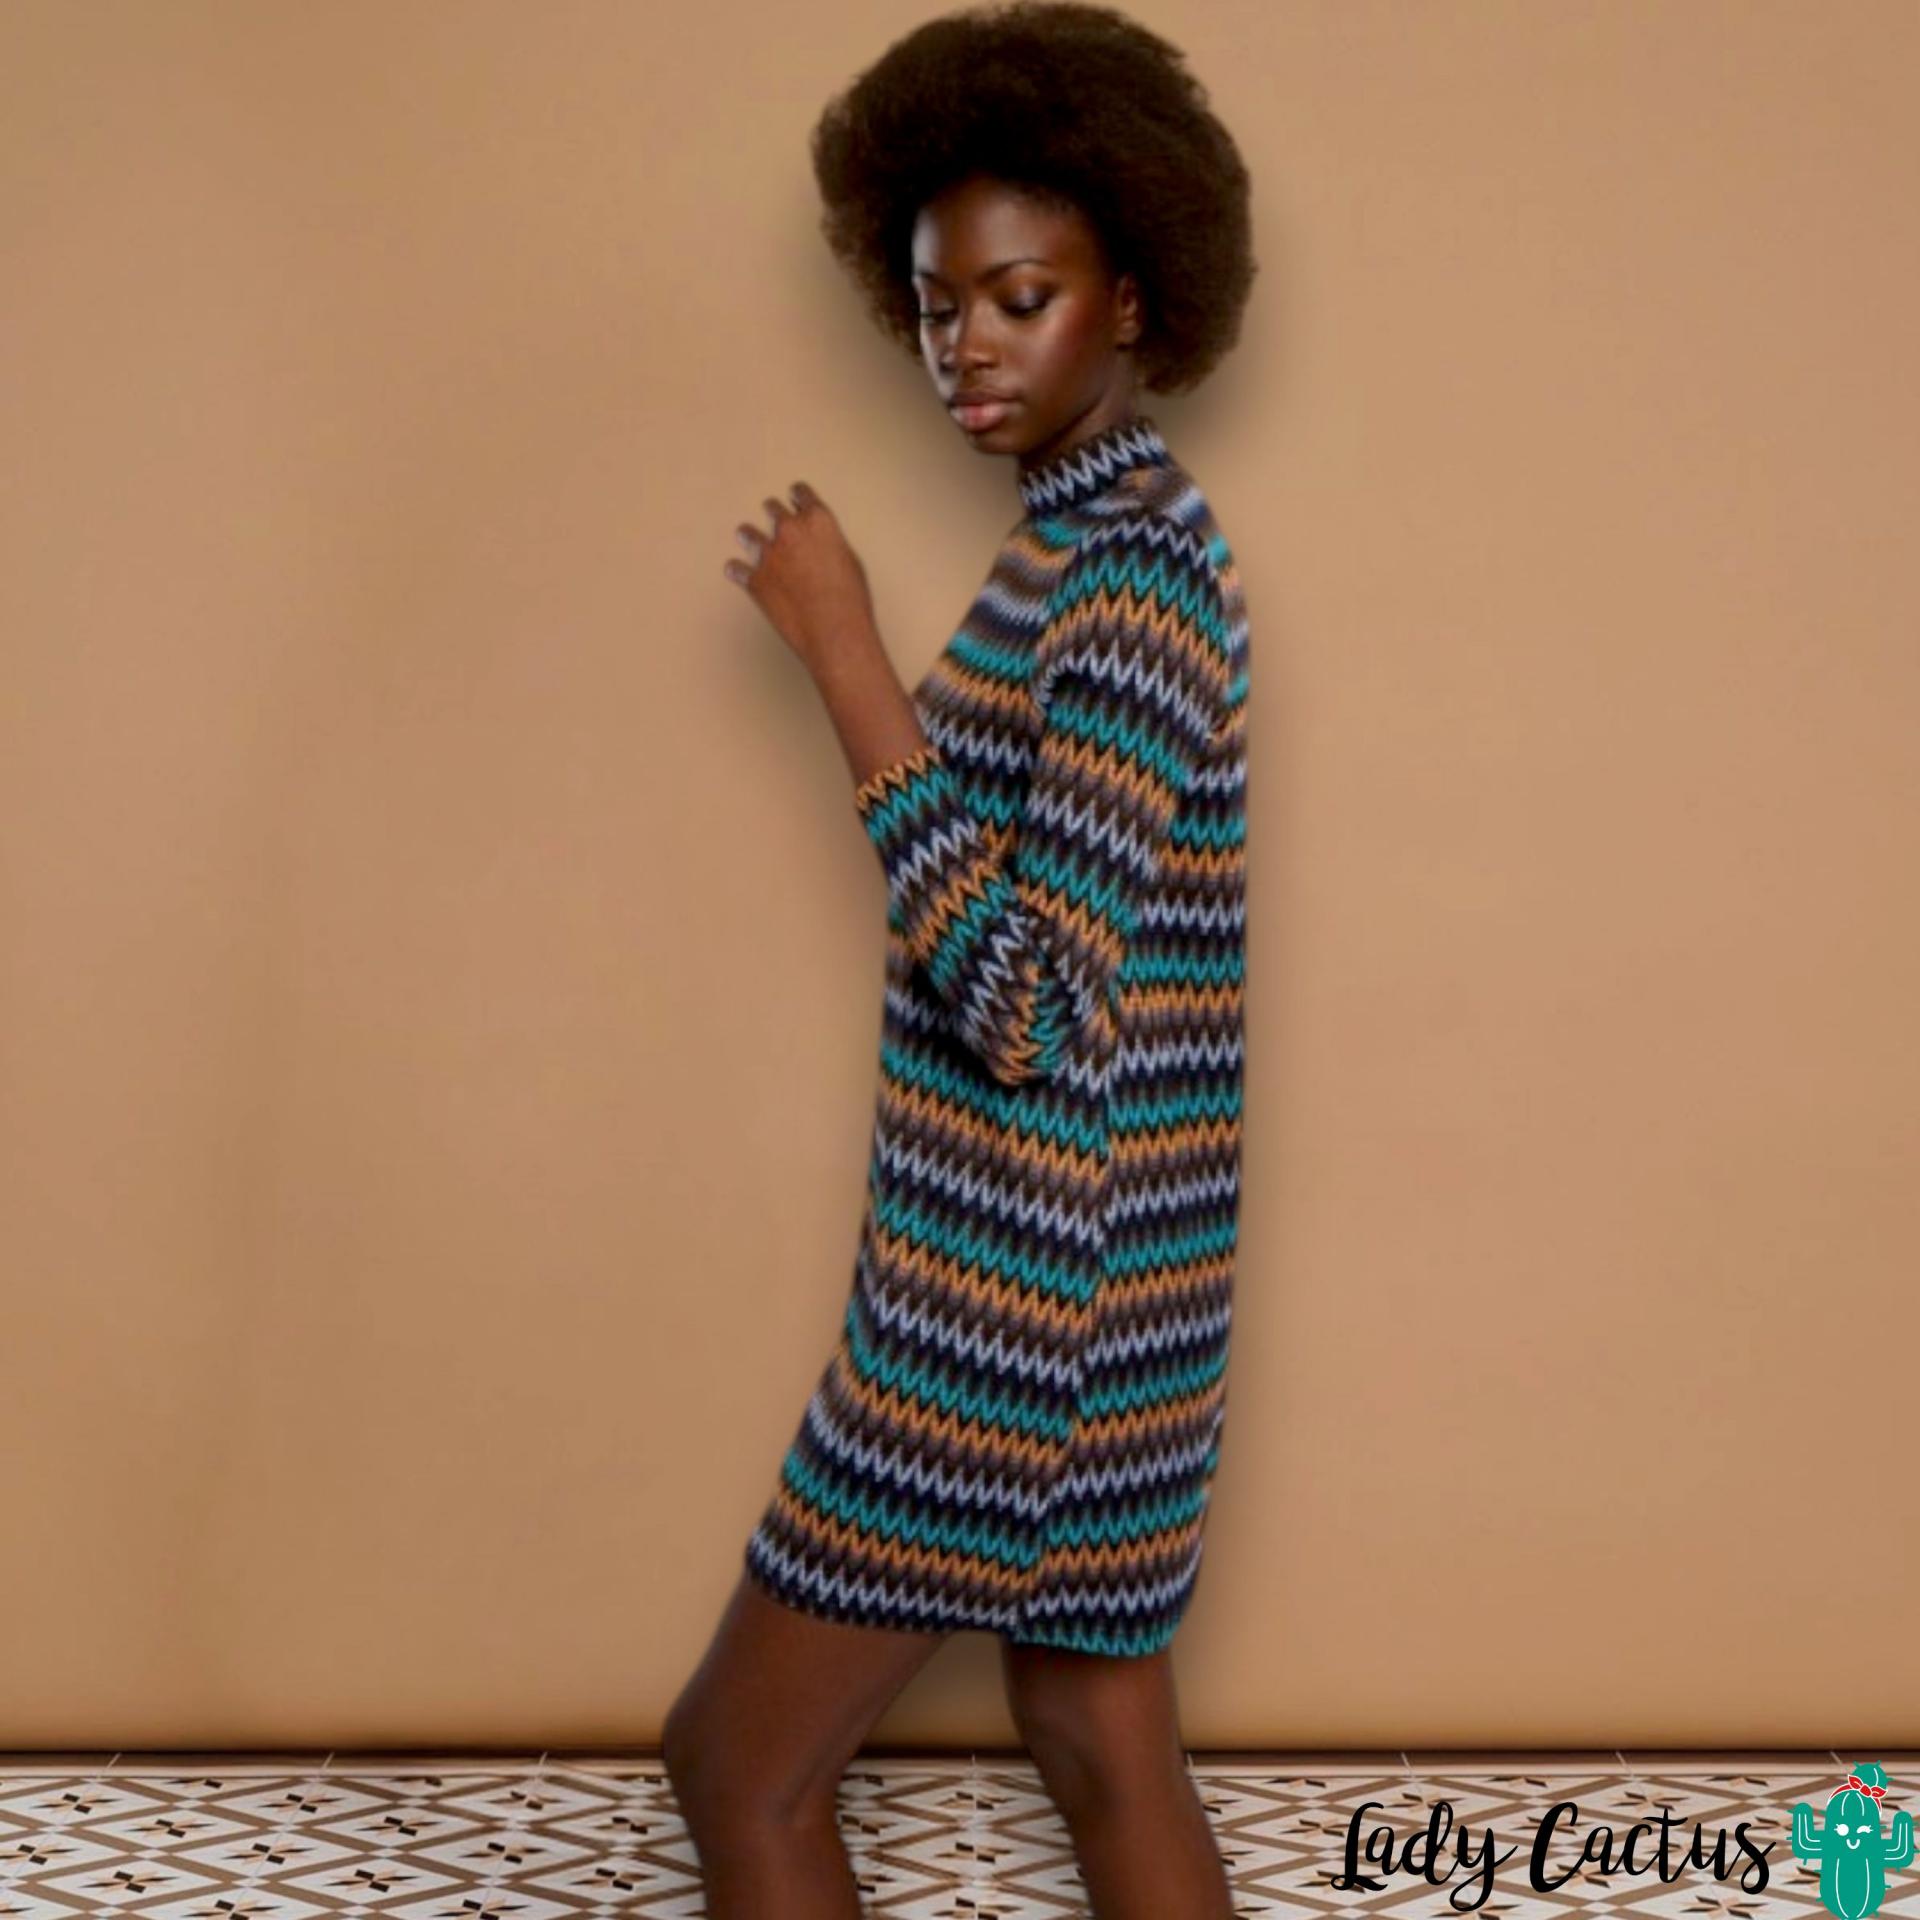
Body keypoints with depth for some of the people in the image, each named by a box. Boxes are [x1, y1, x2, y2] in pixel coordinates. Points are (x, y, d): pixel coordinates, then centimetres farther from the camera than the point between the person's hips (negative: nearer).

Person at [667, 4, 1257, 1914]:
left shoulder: (1127, 576, -19)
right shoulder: (1099, 537, 11)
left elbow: (1024, 991, -26)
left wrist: (844, 655, -24)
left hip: (1023, 1290, -10)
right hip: (1075, 1274, 10)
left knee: (739, 1760, 3)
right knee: (1100, 1738, 18)